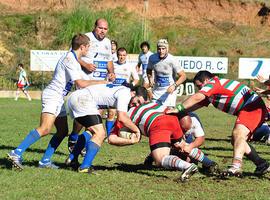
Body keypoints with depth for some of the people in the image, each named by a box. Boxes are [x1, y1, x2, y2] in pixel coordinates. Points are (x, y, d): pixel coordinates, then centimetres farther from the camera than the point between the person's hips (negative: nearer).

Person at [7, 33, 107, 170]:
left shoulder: (74, 60, 17)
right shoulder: (69, 59, -15)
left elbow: (82, 81, 30)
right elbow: (81, 83, -19)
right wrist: (101, 82, -11)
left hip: (59, 99, 11)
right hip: (52, 96, -11)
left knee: (62, 131, 8)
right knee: (45, 129, -23)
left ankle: (45, 161, 7)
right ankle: (17, 153, -28)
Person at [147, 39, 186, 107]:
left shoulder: (172, 60, -20)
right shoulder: (152, 58, -5)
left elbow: (183, 76, -16)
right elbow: (149, 70, 16)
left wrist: (174, 85, -30)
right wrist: (150, 78, -5)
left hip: (169, 91, -5)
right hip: (156, 90, 5)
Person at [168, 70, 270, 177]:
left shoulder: (213, 83, -10)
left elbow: (197, 97, -23)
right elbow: (198, 104, 19)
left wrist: (178, 109, -22)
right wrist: (181, 112, 9)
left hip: (253, 107, -11)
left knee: (238, 134, -28)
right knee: (236, 140, 15)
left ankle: (236, 166, -46)